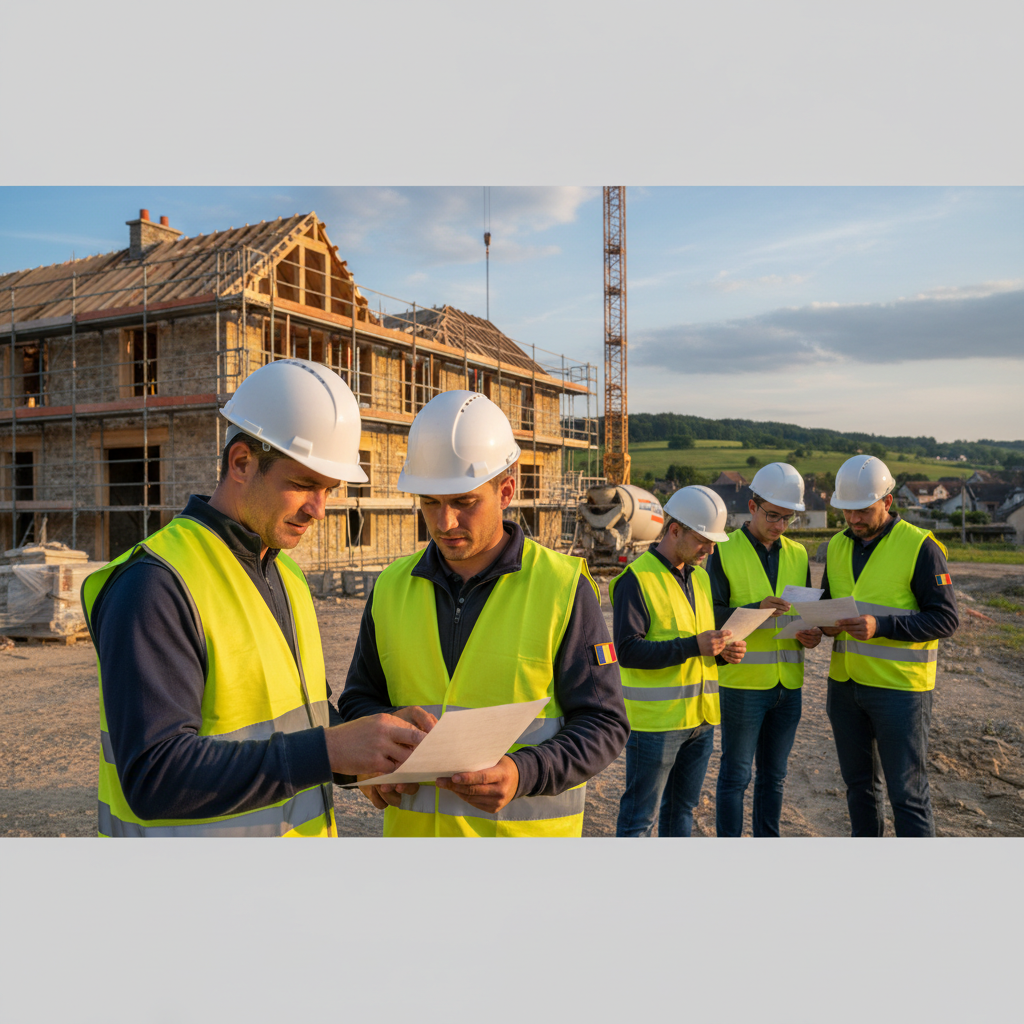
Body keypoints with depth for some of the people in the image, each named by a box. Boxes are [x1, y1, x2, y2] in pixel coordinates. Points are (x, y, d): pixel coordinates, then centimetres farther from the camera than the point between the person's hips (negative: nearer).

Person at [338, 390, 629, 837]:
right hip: (411, 825, 4)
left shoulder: (564, 587, -10)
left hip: (527, 826, -3)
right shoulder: (391, 587, 1)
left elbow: (603, 723, -9)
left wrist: (524, 773, -25)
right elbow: (358, 700, 11)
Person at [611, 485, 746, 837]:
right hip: (654, 718, -8)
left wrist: (723, 650, 0)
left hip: (700, 716, 8)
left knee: (682, 807, 20)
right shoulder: (636, 578, -12)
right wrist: (693, 646, -25)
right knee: (640, 815, 3)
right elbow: (627, 650, -20)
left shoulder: (700, 577, 13)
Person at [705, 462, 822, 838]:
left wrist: (811, 635, -3)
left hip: (789, 684, 5)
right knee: (735, 774, 4)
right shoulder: (725, 552, -5)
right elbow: (711, 617, -10)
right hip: (743, 682, -5)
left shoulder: (797, 554, 11)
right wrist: (755, 610, -25)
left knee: (774, 775, 15)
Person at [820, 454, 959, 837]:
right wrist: (825, 622, -6)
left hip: (899, 686, -6)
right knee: (859, 783, 18)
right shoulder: (838, 546, 8)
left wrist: (880, 626, -26)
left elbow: (946, 618, -13)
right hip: (845, 684, 6)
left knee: (907, 791, 1)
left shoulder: (920, 547, -11)